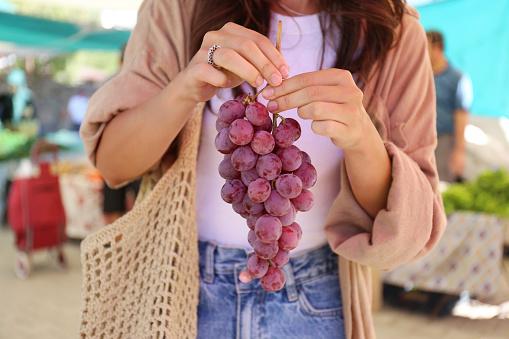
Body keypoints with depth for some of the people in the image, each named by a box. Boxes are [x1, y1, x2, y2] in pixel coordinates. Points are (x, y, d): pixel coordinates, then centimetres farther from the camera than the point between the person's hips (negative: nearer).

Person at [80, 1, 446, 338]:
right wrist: (186, 87, -31)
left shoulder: (395, 34, -11)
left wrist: (362, 139, -33)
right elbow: (113, 164, -12)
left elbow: (407, 226, -12)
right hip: (185, 282, 0)